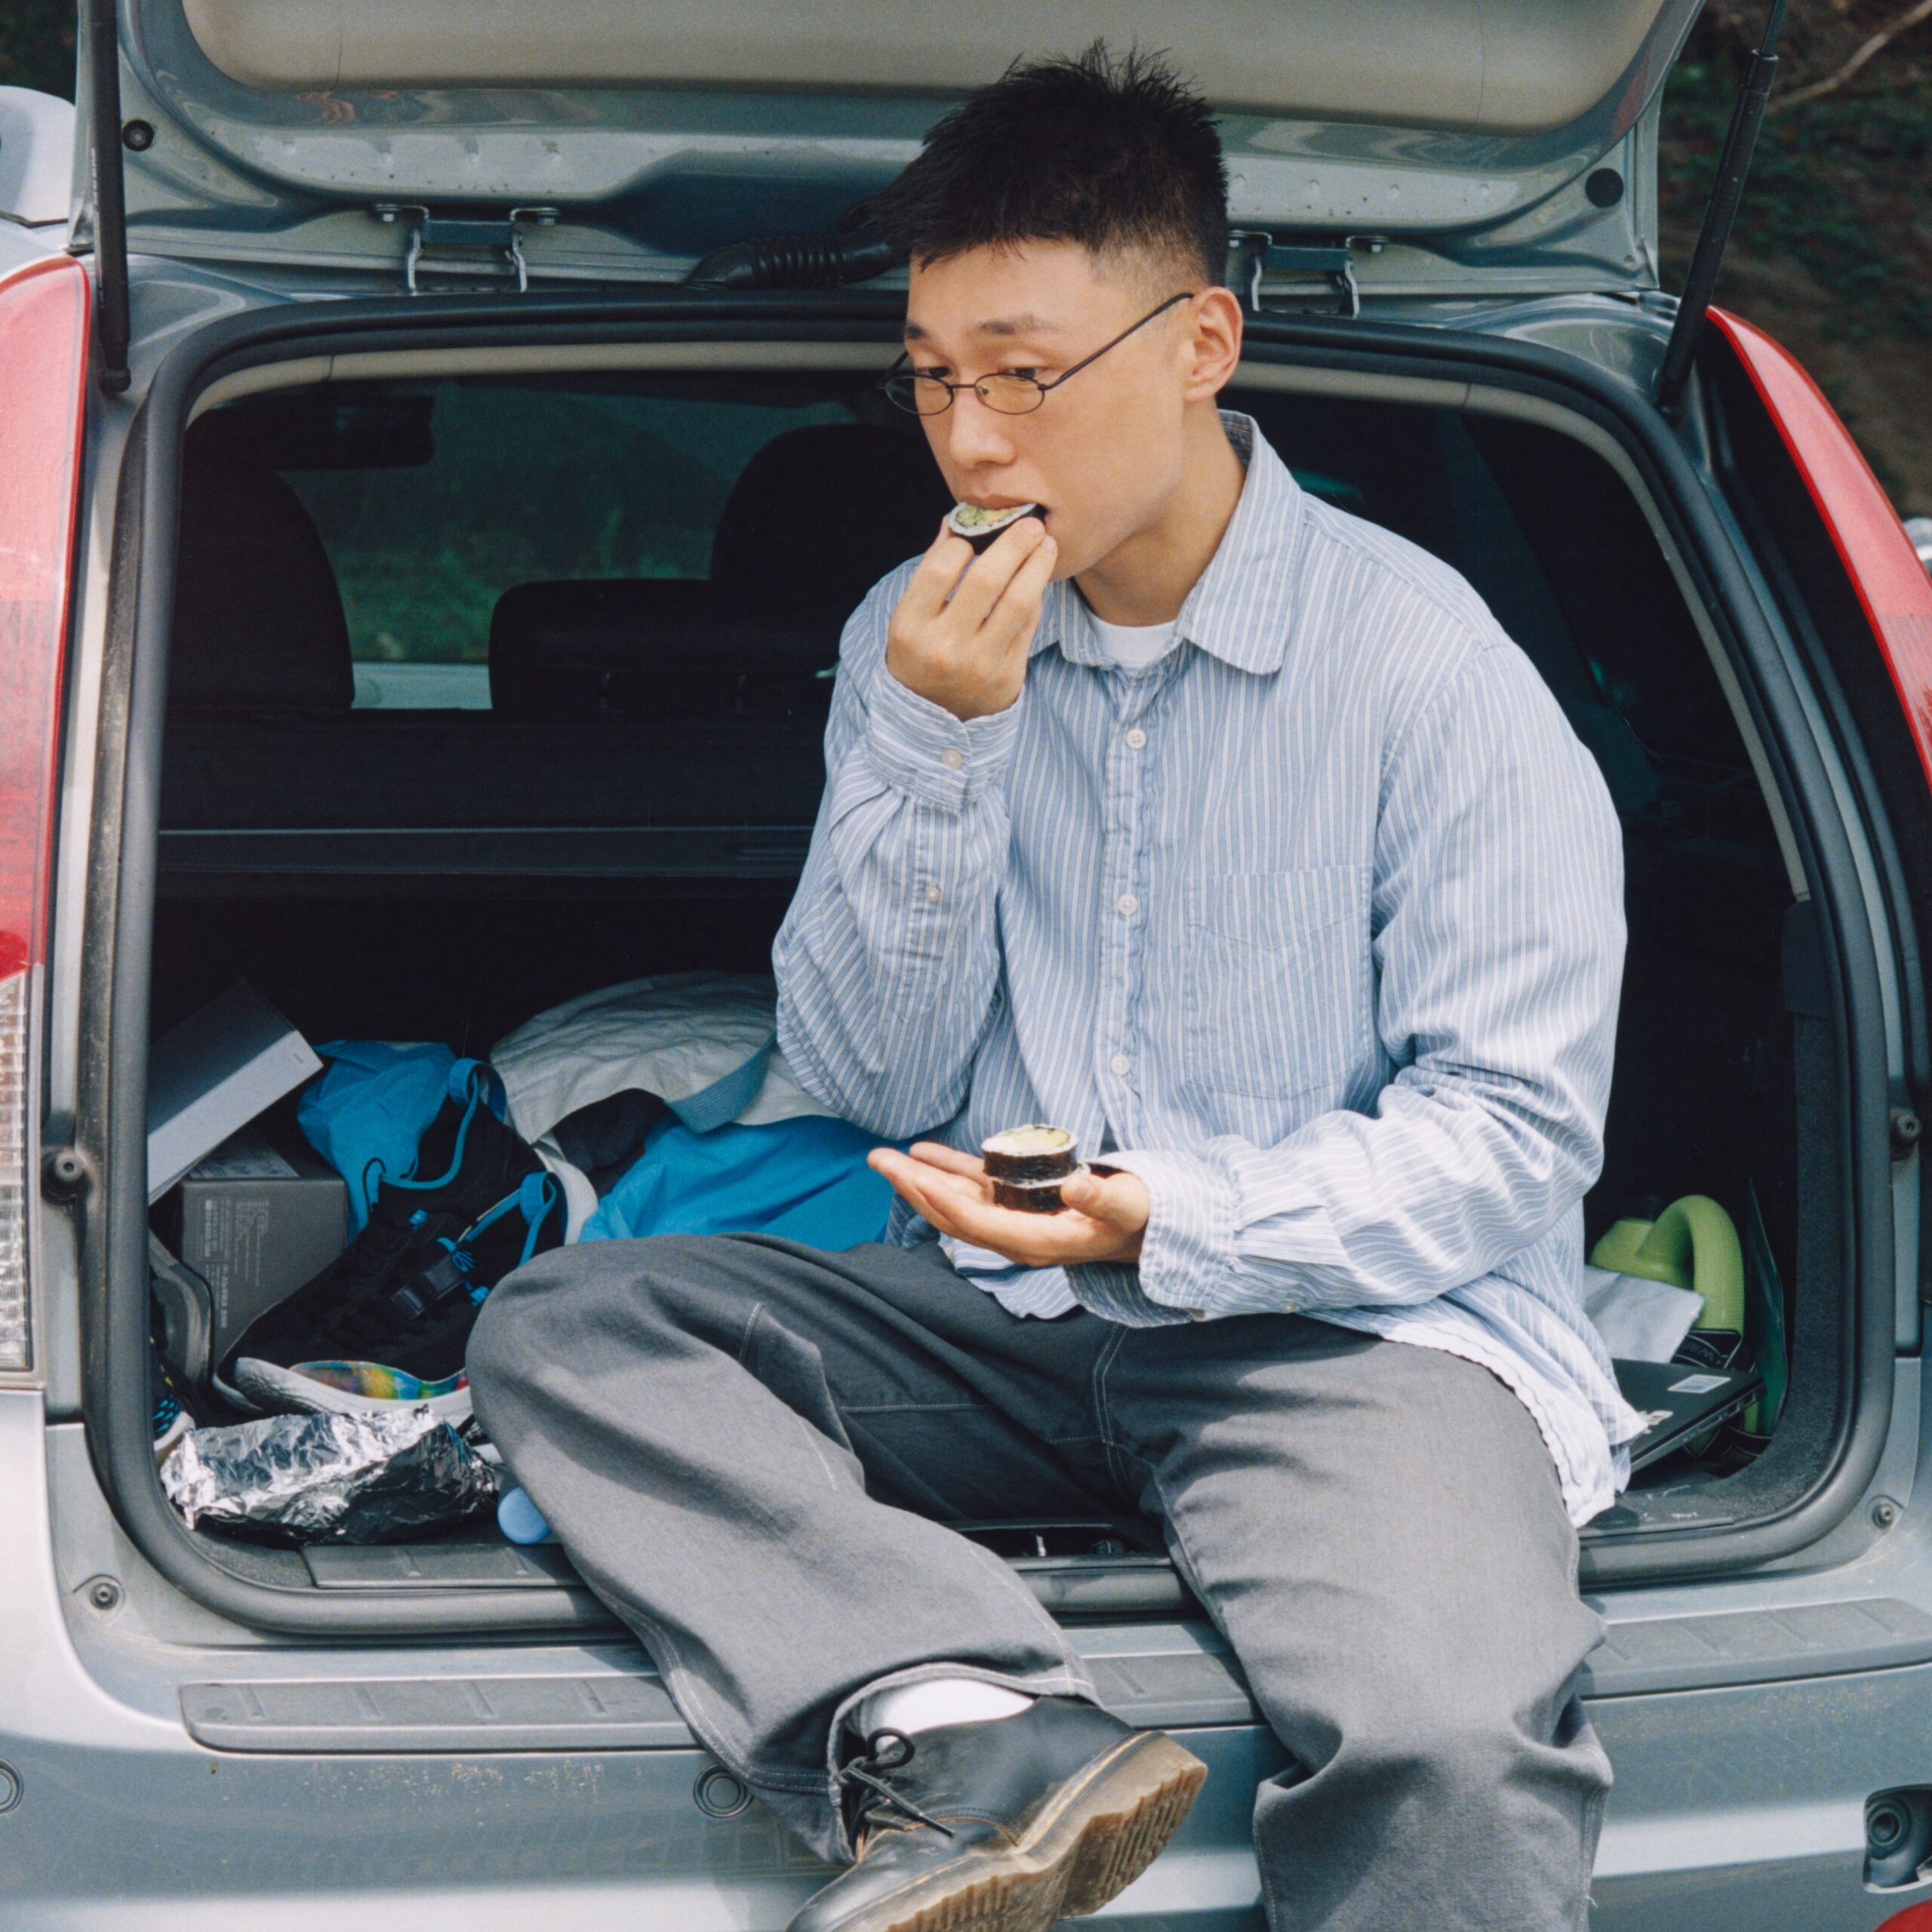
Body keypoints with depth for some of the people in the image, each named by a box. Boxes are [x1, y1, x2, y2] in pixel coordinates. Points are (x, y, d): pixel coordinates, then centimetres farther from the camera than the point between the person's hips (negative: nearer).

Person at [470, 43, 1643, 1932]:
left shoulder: (1419, 658, -4)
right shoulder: (921, 640, 9)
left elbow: (1518, 1130, -6)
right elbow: (871, 1085, 5)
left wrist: (1175, 1222, -19)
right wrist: (932, 749, -9)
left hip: (1349, 1322, -5)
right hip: (999, 1325, 5)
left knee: (1446, 1749, -36)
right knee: (559, 1325, -20)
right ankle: (974, 1733, -37)